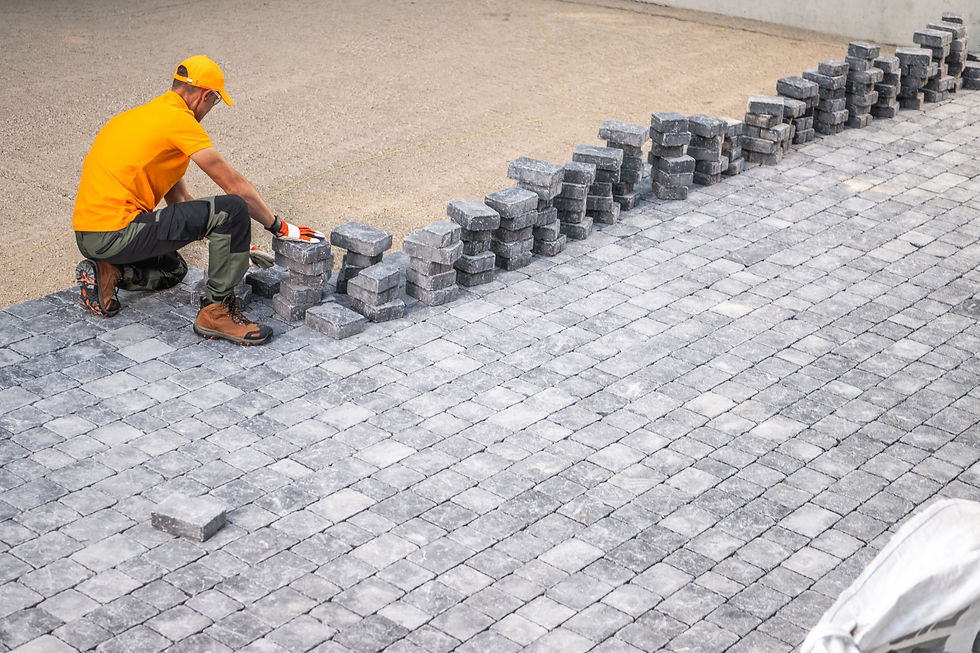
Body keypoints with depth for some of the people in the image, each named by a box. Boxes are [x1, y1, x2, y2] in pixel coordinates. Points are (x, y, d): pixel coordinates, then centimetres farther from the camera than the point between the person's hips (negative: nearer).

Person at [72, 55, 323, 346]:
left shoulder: (140, 115, 22)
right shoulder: (178, 119, -8)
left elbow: (177, 196, 27)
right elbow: (233, 184, -6)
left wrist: (231, 241, 30)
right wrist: (278, 227, 5)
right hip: (117, 232, -10)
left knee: (173, 268, 36)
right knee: (232, 210, -13)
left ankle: (107, 274, 11)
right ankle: (216, 310, -5)